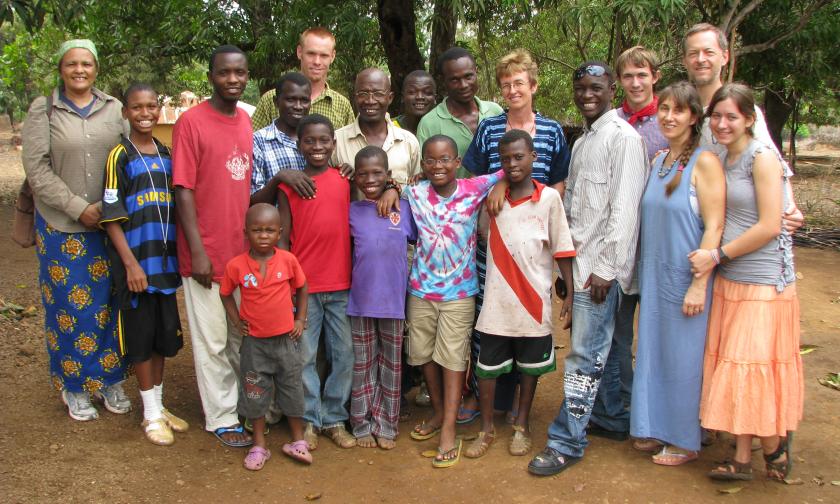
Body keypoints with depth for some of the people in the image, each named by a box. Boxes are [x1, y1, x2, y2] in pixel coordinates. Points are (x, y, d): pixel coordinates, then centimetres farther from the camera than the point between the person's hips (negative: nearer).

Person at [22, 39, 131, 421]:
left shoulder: (113, 109, 6)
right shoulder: (43, 110, -1)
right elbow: (36, 168, -7)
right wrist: (78, 208, -13)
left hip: (109, 224, 2)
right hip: (62, 227, -2)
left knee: (109, 304, 7)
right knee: (69, 307, 5)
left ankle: (110, 381, 24)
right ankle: (75, 388, 21)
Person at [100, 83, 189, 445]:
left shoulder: (167, 155, 9)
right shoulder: (119, 157, -7)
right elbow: (111, 218, -10)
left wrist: (180, 255, 10)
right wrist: (131, 264, -16)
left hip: (165, 261, 5)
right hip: (135, 262, -5)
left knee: (164, 334, 13)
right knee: (141, 337, 4)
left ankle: (159, 404, 28)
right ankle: (151, 414, 16)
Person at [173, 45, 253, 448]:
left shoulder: (246, 122, 9)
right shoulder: (191, 122, -9)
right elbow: (184, 190, -12)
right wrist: (197, 251, -15)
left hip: (243, 250, 6)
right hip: (207, 254, -6)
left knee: (245, 336, 16)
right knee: (212, 342, 5)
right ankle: (222, 418, 19)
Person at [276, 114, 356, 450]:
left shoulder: (345, 180, 5)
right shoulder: (289, 185, 0)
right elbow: (282, 237, 0)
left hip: (342, 284, 2)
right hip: (303, 284, -2)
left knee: (344, 353, 8)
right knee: (304, 355, 6)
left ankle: (335, 418, 24)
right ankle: (309, 420, 22)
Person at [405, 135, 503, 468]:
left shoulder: (475, 189, -9)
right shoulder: (414, 194, -4)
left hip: (459, 291, -3)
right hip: (421, 289, 3)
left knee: (452, 357, -1)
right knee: (424, 354, 14)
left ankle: (448, 432, 5)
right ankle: (439, 413, 34)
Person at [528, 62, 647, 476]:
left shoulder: (623, 137, -10)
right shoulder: (581, 142, 17)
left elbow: (624, 208, -16)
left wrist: (605, 267, -18)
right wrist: (566, 266, 15)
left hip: (601, 266, -9)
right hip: (579, 262, 9)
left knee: (585, 356, -4)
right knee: (599, 346, 17)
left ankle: (567, 442, 3)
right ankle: (617, 417, 32)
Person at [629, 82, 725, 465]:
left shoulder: (704, 162, -12)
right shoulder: (658, 161, 10)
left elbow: (714, 227, -16)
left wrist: (699, 284, -19)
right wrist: (644, 272, 11)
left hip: (686, 277, -7)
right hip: (653, 275, 7)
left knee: (683, 357, 4)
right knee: (653, 351, 14)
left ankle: (684, 440, 20)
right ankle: (657, 429, 29)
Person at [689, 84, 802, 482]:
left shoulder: (762, 158, -11)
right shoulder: (721, 161, 11)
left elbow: (769, 226, -17)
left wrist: (718, 255, -14)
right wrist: (714, 258, 4)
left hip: (763, 282, -7)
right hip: (729, 281, 7)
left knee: (753, 367, -2)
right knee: (734, 368, 9)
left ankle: (774, 447, 20)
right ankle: (742, 459, 18)